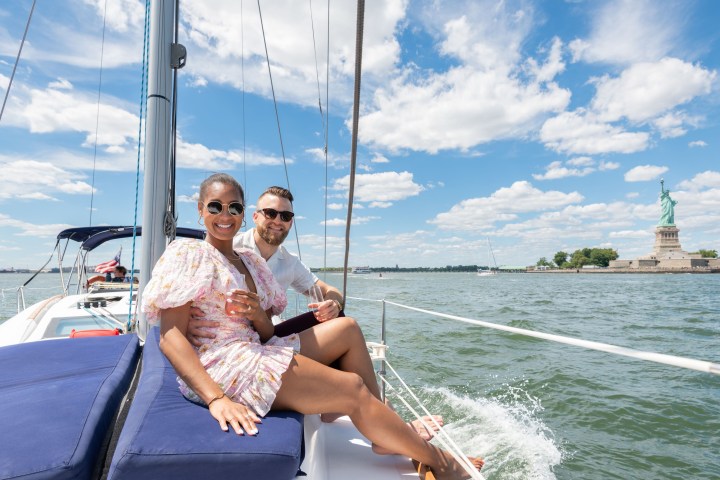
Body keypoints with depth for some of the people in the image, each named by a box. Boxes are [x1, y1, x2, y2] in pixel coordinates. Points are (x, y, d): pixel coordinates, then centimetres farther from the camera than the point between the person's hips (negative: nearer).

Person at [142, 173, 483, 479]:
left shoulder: (249, 261, 14)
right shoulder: (188, 255, -6)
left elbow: (265, 335, 10)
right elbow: (170, 337, -16)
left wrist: (258, 315, -14)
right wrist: (216, 398, -28)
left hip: (254, 353, 9)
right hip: (220, 366, -8)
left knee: (347, 328, 6)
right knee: (354, 389, -12)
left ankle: (386, 433, 5)